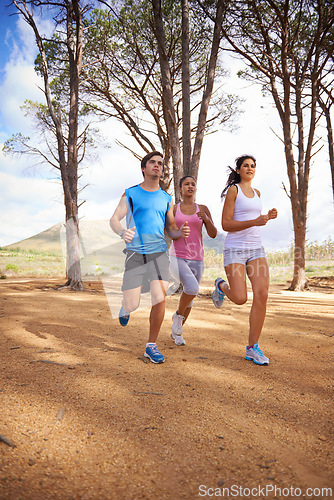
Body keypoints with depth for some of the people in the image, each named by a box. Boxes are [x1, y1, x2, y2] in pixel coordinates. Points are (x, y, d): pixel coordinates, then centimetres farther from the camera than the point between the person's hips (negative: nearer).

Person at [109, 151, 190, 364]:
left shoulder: (166, 199, 15)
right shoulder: (130, 194, 7)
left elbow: (171, 229, 17)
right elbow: (114, 219, 2)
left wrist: (181, 232, -7)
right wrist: (122, 232, -21)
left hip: (159, 252, 2)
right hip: (135, 253, -1)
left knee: (159, 298, -15)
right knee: (132, 306, -5)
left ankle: (151, 346, 4)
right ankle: (125, 306, 36)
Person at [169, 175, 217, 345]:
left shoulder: (203, 209, 7)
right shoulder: (173, 209, 5)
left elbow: (213, 234, 1)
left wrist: (206, 219, -17)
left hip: (196, 259, 3)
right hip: (177, 257, -3)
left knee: (189, 298, 9)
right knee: (192, 288, -28)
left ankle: (176, 332, 33)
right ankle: (178, 315, 2)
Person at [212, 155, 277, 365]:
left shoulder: (256, 193, 17)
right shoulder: (233, 190, -2)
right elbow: (226, 224, -9)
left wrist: (268, 217, 11)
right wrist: (255, 222, -19)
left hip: (256, 249, 6)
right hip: (235, 249, -5)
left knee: (262, 295, -11)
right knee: (240, 299, -12)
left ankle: (253, 348, -1)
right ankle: (222, 286, 26)